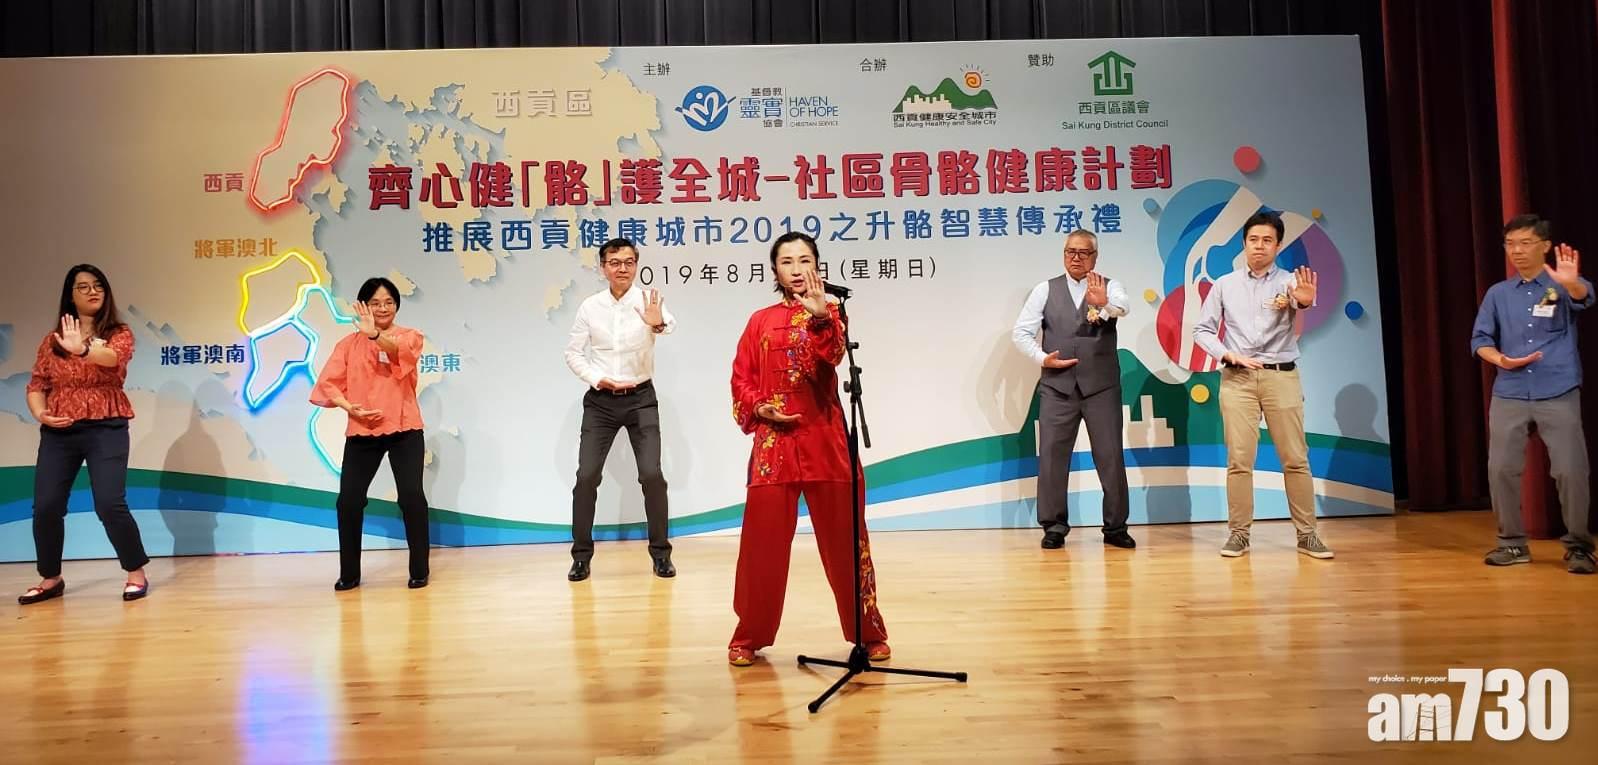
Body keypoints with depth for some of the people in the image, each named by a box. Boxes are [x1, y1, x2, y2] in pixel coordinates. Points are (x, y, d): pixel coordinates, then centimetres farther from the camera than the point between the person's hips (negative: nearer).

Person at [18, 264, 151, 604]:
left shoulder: (119, 333, 3)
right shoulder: (52, 340, 12)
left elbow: (113, 357, -21)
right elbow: (36, 385, 11)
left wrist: (83, 350, -42)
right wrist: (40, 413, -9)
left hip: (106, 428, -4)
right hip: (58, 432, 4)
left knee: (109, 504, -14)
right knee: (45, 506, 0)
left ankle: (137, 573, 2)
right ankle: (51, 579, 20)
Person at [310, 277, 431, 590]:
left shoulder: (410, 336, 3)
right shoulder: (349, 343, 8)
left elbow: (400, 350, -22)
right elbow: (328, 382, 1)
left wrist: (375, 335, -42)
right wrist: (350, 407, -17)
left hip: (404, 429, -2)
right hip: (362, 431, 2)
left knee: (411, 496, -8)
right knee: (349, 500, -1)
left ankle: (419, 570, 6)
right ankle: (349, 573, 16)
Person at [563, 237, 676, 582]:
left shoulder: (648, 300, -9)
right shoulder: (590, 306, -1)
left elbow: (670, 323, -32)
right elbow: (573, 352, 5)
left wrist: (658, 323, -56)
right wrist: (598, 380, -10)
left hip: (641, 398, -2)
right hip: (600, 400, 2)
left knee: (651, 474, -8)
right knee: (587, 475, -1)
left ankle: (661, 552, 8)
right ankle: (581, 555, 13)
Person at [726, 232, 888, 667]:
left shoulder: (830, 314, 7)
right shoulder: (760, 321, 11)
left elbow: (833, 356, -15)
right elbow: (741, 379, 9)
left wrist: (820, 315, -31)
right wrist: (757, 408, -9)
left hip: (825, 440, -1)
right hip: (773, 442, 1)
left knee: (844, 540, 4)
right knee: (762, 543, 3)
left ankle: (869, 633, 18)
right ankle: (749, 637, 18)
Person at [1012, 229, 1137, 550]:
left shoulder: (1109, 287, 5)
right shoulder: (1046, 290, 8)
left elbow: (1123, 305, -19)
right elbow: (1021, 332, 5)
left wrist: (1104, 304, -42)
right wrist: (1043, 357, -9)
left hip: (1101, 385, -1)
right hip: (1057, 385, 1)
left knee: (1110, 455, 2)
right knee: (1052, 455, 0)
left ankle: (1116, 527, 14)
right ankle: (1054, 526, 11)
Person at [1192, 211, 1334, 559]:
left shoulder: (1290, 282, 4)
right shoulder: (1224, 285, 8)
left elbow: (1302, 320, -18)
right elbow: (1202, 330, 7)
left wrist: (1306, 302, -41)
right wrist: (1227, 354, -10)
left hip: (1281, 376, 0)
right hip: (1237, 378, 0)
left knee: (1295, 458, 1)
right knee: (1238, 459, -1)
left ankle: (1307, 533, 9)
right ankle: (1239, 533, 4)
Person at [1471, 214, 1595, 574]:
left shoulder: (1561, 286, 0)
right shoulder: (1497, 294, 10)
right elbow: (1480, 338, 7)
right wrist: (1500, 359, -14)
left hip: (1558, 394, -3)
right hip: (1508, 395, 3)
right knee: (1501, 469, 1)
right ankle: (1513, 543, 14)